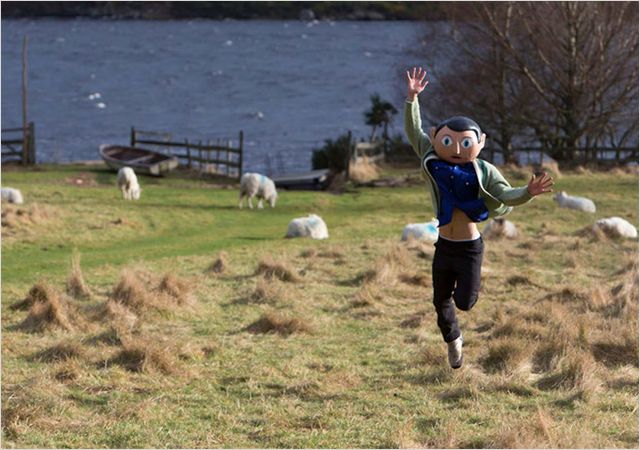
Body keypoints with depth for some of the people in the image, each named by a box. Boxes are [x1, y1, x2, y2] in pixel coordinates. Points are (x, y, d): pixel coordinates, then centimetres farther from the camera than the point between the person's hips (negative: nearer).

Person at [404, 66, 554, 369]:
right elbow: (414, 131, -6)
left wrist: (528, 193, -36)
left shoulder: (483, 171, -10)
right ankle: (453, 341, 39)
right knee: (441, 302, 12)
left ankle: (469, 283, 30)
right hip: (443, 246, 3)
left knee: (464, 302, -7)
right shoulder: (433, 162, -4)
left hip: (469, 248, -3)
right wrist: (412, 98, -17)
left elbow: (507, 195, -15)